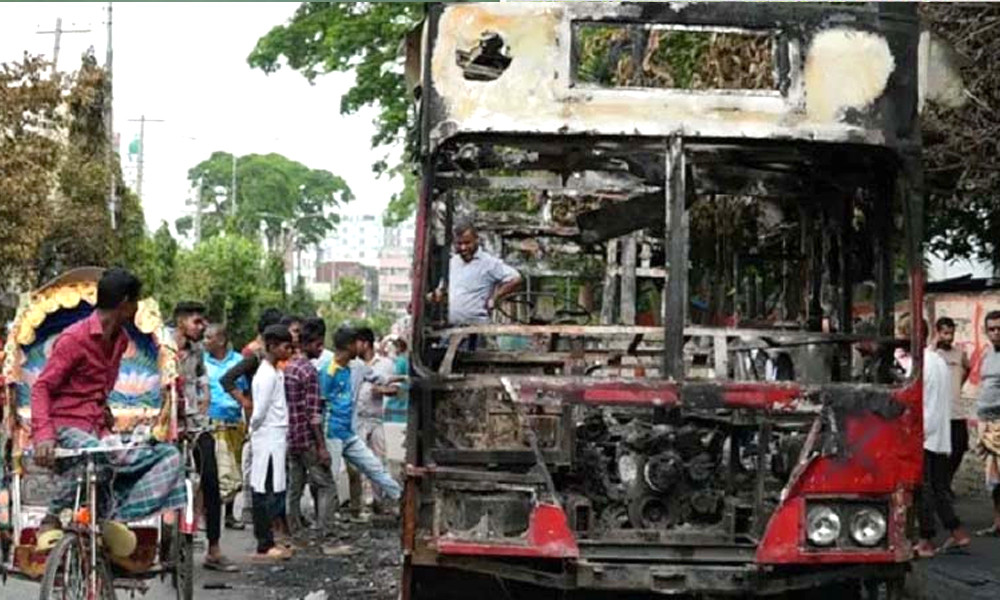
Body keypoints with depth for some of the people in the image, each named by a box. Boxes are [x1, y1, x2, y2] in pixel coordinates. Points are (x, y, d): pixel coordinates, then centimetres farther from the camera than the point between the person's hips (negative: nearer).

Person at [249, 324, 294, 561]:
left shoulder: (275, 372, 15)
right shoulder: (268, 375, -15)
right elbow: (260, 412, -16)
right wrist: (254, 429, 0)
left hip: (276, 439, 9)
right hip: (269, 440, -9)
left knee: (273, 492, 11)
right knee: (267, 492, -5)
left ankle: (268, 542, 17)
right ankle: (264, 546, 0)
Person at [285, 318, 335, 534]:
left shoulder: (287, 367, 12)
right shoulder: (309, 371, -14)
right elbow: (313, 413, -18)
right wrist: (322, 447, -16)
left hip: (290, 437, 8)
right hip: (308, 439, -8)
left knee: (294, 488, 11)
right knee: (324, 485, -1)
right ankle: (324, 532, -6)